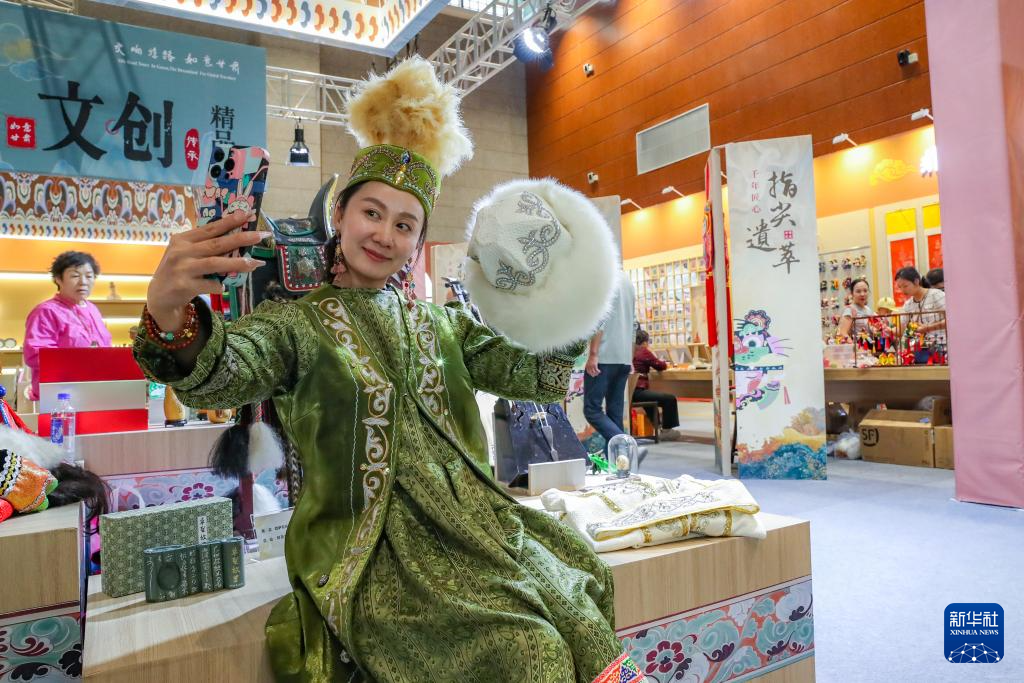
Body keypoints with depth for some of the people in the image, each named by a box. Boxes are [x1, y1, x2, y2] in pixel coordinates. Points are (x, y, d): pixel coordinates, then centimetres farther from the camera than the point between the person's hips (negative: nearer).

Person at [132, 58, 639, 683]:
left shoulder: (443, 323, 13)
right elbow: (220, 377, -21)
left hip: (466, 523, 5)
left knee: (579, 623, -10)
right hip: (370, 547, -4)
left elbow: (541, 377, 7)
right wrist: (171, 321, -42)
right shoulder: (297, 324, 1)